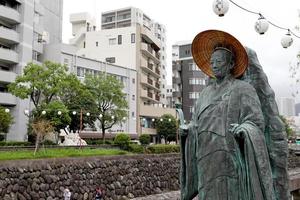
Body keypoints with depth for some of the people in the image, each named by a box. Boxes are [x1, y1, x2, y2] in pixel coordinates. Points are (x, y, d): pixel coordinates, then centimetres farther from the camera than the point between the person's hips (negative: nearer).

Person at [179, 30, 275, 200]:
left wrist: (242, 130, -27)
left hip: (232, 159, -5)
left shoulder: (244, 89, 1)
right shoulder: (206, 93, 18)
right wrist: (187, 130, -3)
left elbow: (256, 124, -6)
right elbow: (198, 124, 18)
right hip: (208, 160, 5)